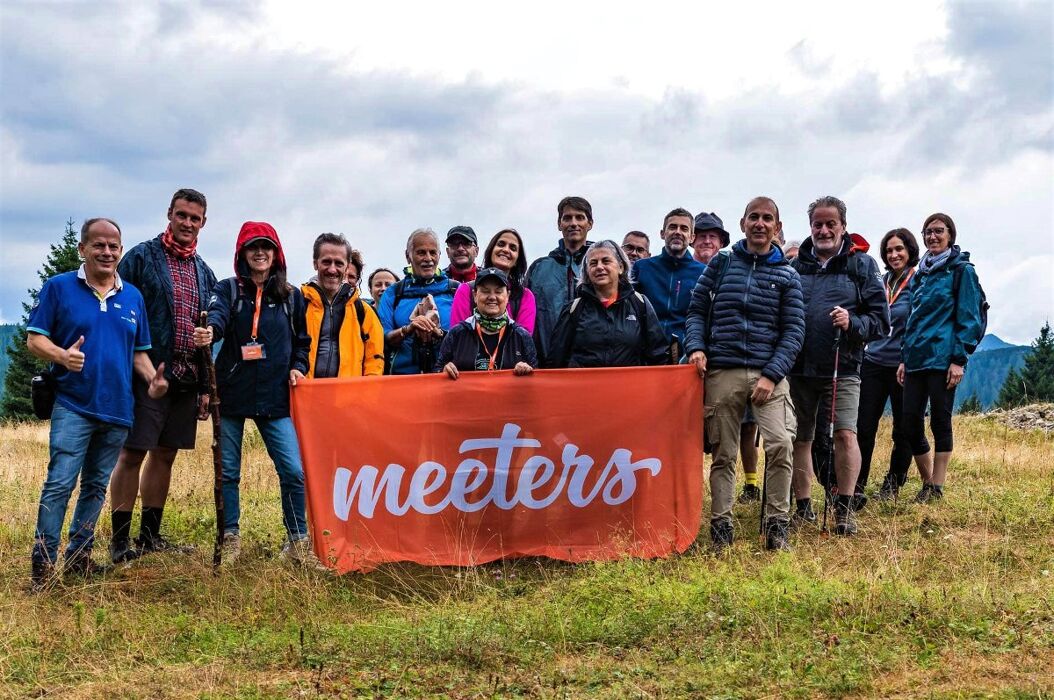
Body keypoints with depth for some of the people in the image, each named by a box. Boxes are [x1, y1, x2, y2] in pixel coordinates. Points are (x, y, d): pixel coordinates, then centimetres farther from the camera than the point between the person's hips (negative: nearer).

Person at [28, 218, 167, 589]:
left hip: (117, 409, 5)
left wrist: (152, 378, -4)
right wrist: (61, 355, -24)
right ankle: (43, 562, -5)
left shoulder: (133, 297, 12)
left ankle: (79, 556, 22)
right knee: (59, 483, -11)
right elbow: (34, 338, -3)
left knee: (96, 486, 12)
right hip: (73, 405, -4)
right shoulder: (58, 287, 0)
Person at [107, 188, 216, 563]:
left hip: (186, 378, 6)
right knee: (133, 453, -5)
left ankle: (150, 535, 20)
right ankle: (120, 540, 1)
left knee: (164, 455, 11)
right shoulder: (142, 257, -2)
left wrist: (206, 385, 13)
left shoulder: (204, 272, 16)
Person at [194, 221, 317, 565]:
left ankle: (298, 542, 7)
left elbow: (302, 340, 19)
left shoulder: (292, 296, 11)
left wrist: (298, 367, 1)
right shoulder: (228, 289, 3)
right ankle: (230, 539, 20)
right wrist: (209, 332, -40)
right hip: (232, 393, -1)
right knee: (228, 472, 6)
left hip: (275, 397, 1)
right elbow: (218, 314, -18)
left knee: (294, 471, -7)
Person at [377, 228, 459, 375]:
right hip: (403, 373, 1)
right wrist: (408, 329, -11)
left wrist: (439, 334, -13)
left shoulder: (455, 290, 10)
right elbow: (383, 339, 5)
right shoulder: (393, 293, 14)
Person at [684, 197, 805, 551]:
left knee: (781, 445, -17)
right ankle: (721, 525, 15)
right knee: (723, 454, 5)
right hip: (722, 373, 1)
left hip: (769, 374, -1)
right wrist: (695, 347, -8)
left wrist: (772, 375, -9)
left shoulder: (787, 275, 7)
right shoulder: (722, 263, 9)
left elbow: (794, 330, 2)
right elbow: (697, 309, 10)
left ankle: (777, 524, -4)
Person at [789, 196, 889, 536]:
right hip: (799, 367, 3)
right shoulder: (795, 266, 10)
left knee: (845, 434, -14)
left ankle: (844, 508, -2)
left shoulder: (862, 265, 4)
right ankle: (803, 506, 21)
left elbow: (881, 320, 1)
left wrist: (853, 323, -18)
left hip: (842, 367, -3)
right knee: (800, 439, 9)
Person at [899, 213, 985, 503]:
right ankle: (929, 483, 18)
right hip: (916, 358, 6)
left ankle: (936, 489, 5)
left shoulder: (961, 270, -1)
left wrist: (959, 359, -14)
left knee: (940, 422, -1)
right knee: (911, 423, 3)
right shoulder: (920, 274, 18)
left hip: (943, 358, -6)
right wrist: (905, 358, 17)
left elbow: (969, 318, -7)